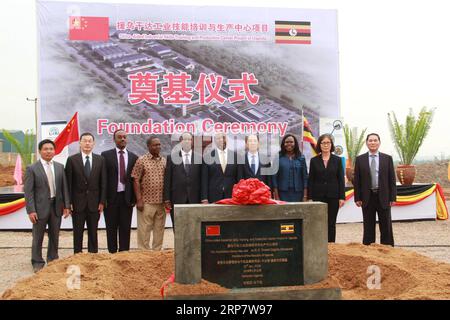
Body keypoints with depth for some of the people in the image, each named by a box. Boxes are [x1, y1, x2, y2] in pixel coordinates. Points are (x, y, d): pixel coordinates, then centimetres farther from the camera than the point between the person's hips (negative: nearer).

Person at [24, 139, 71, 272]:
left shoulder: (60, 167, 6)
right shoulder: (32, 168, -6)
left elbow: (64, 187, 8)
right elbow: (28, 191, -8)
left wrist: (67, 205, 3)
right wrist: (31, 210, -13)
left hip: (56, 207, 4)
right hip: (40, 208, -4)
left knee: (55, 236, 13)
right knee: (38, 237, 6)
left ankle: (53, 260, 29)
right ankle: (37, 263, 20)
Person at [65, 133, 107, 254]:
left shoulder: (100, 160, 3)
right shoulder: (72, 160, -1)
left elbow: (103, 182, 3)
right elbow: (68, 183, -2)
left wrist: (102, 202, -2)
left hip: (94, 203, 1)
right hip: (78, 203, -1)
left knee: (93, 233, 8)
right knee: (78, 233, 7)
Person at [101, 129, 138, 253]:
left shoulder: (133, 157, 6)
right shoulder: (106, 155, 2)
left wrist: (134, 198, 0)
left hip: (127, 197, 1)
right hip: (111, 197, -1)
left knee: (125, 228, 6)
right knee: (111, 228, 6)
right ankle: (112, 253, 16)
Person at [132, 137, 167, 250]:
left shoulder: (164, 161, 10)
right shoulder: (141, 160, -2)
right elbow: (136, 181, -5)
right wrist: (139, 199, -11)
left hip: (161, 202, 4)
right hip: (146, 202, -4)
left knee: (159, 229, 9)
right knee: (144, 230, 0)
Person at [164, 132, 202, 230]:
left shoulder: (199, 158, 7)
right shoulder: (171, 158, 6)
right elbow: (167, 180, 3)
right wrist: (167, 199, -3)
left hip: (195, 200, 0)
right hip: (177, 199, 0)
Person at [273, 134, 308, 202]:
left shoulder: (301, 158, 9)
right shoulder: (278, 158, 3)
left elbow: (305, 176, 8)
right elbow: (274, 177, 0)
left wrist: (305, 195, 2)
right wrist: (276, 195, -5)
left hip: (297, 193, 2)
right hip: (283, 193, -2)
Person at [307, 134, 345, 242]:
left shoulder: (337, 160, 4)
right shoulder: (314, 160, 4)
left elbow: (341, 179, 2)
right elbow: (310, 180, 3)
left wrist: (342, 197, -4)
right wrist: (309, 197, -3)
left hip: (333, 196, 0)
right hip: (318, 196, 0)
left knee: (331, 223, 5)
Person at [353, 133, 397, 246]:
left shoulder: (387, 158, 5)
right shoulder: (360, 159, 4)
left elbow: (392, 179, 4)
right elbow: (356, 180, 3)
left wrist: (392, 197, -2)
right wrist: (357, 198, -3)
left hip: (383, 197, 0)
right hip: (367, 197, 0)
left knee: (386, 227, 5)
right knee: (368, 228, 7)